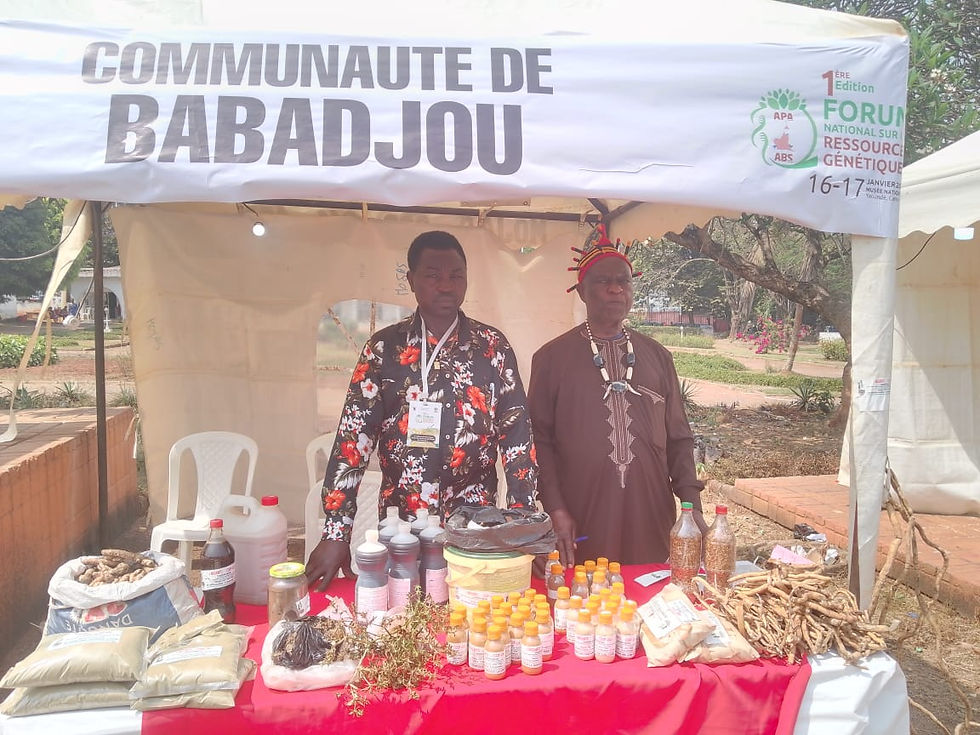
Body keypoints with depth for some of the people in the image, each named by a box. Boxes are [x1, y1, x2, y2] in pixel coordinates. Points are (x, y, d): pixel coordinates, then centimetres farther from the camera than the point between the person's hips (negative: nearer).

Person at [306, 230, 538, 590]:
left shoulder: (492, 346, 0)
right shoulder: (384, 347, -2)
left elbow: (517, 433, -1)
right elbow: (353, 436, -6)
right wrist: (336, 532, -10)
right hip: (400, 521, 0)